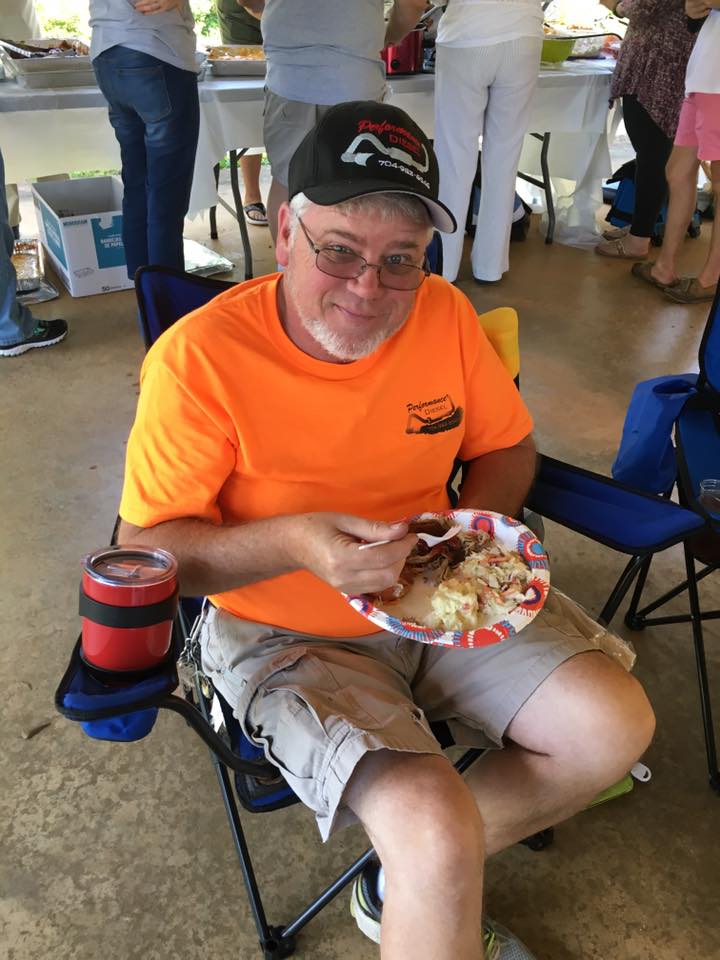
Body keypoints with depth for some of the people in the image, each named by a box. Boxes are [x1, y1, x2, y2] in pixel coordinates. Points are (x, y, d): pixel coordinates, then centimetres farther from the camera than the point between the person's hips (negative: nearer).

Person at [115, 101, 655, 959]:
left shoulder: (444, 314, -5)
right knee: (434, 830, -25)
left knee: (615, 725, -4)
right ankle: (425, 888, 13)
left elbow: (505, 446, 9)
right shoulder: (199, 357, -19)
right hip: (286, 638, -5)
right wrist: (296, 542, -31)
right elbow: (146, 548, -15)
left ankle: (413, 879, 14)